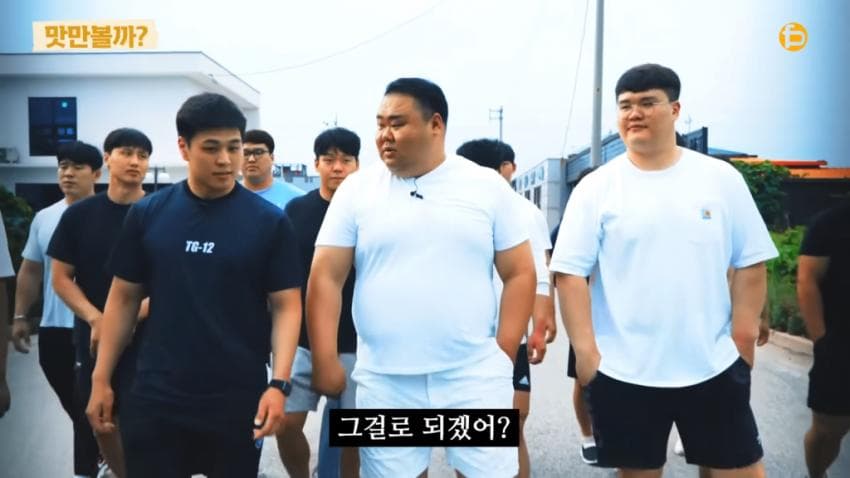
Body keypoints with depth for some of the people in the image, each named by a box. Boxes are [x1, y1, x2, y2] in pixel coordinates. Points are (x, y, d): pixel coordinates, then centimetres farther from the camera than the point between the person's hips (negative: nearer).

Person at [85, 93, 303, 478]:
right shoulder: (146, 214, 1)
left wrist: (279, 383, -15)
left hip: (239, 400, -1)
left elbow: (286, 305, -4)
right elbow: (124, 297, 8)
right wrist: (101, 379, 5)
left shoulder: (268, 221, -4)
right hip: (155, 399, 2)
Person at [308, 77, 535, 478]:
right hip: (385, 382, 1)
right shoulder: (356, 189, 3)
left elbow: (520, 274, 4)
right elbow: (326, 278, 2)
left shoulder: (488, 187, 3)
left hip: (476, 376, 0)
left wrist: (504, 356, -2)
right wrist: (325, 361, -4)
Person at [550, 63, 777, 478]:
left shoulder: (722, 178, 2)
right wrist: (585, 351, -10)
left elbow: (751, 263, 5)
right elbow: (570, 273, -6)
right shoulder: (595, 188, -2)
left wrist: (743, 338, -1)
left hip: (714, 366, 1)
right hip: (622, 371, -1)